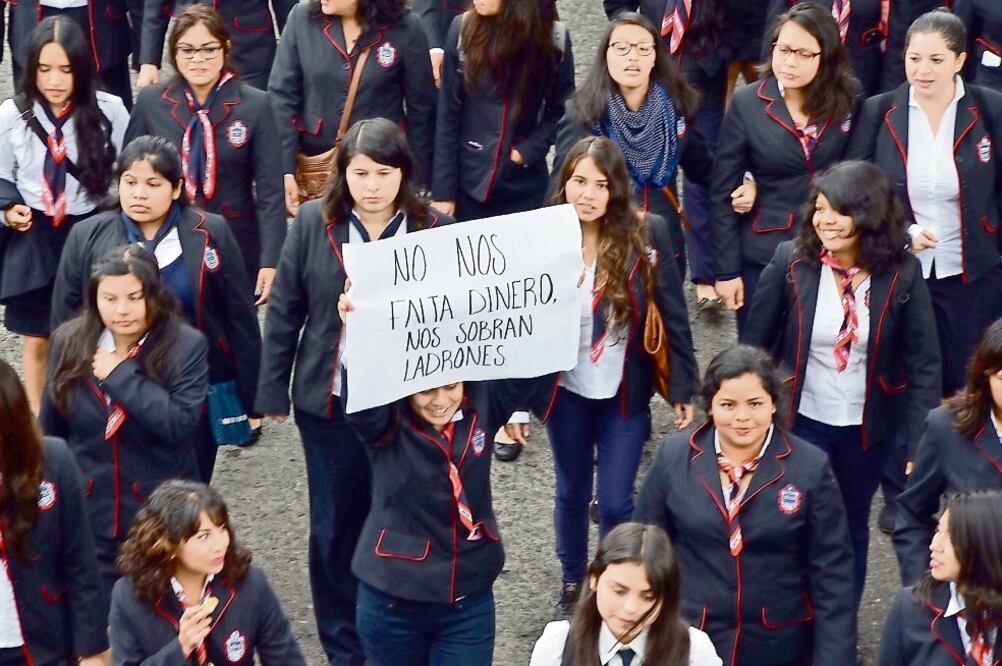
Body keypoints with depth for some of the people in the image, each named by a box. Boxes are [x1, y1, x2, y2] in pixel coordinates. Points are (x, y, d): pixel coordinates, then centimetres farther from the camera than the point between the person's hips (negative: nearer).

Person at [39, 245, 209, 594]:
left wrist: (120, 375, -23)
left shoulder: (185, 345, -13)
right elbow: (51, 429, 8)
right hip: (89, 513, 3)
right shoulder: (70, 342, -2)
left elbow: (181, 421, -25)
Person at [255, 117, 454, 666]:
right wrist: (272, 392, 1)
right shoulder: (313, 223, -3)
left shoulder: (435, 229, -5)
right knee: (335, 526, 11)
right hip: (330, 400, 1)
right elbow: (284, 311, 2)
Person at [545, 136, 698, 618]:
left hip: (625, 393, -1)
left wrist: (683, 389, -5)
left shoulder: (647, 235, -14)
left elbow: (673, 316, -7)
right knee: (571, 493, 17)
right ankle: (572, 583, 39)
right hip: (566, 391, 1)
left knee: (615, 502, 2)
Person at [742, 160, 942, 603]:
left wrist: (921, 444, -13)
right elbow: (754, 346, -5)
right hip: (801, 420, -1)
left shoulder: (902, 274, -12)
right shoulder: (790, 262, -12)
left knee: (852, 528, 18)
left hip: (868, 428, 1)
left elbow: (924, 365, -8)